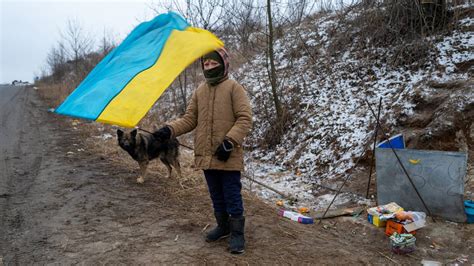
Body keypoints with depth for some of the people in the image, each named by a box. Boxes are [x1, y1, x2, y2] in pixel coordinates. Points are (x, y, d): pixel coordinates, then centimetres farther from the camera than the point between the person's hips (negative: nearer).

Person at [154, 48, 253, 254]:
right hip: (206, 155, 6)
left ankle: (237, 233, 16)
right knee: (216, 195, 17)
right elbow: (190, 119, 11)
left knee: (232, 195, 2)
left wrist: (229, 142, -21)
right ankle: (223, 226, 34)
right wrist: (169, 129, -5)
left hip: (228, 156, -5)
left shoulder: (234, 88, -5)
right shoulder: (199, 91, 12)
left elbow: (245, 119, -11)